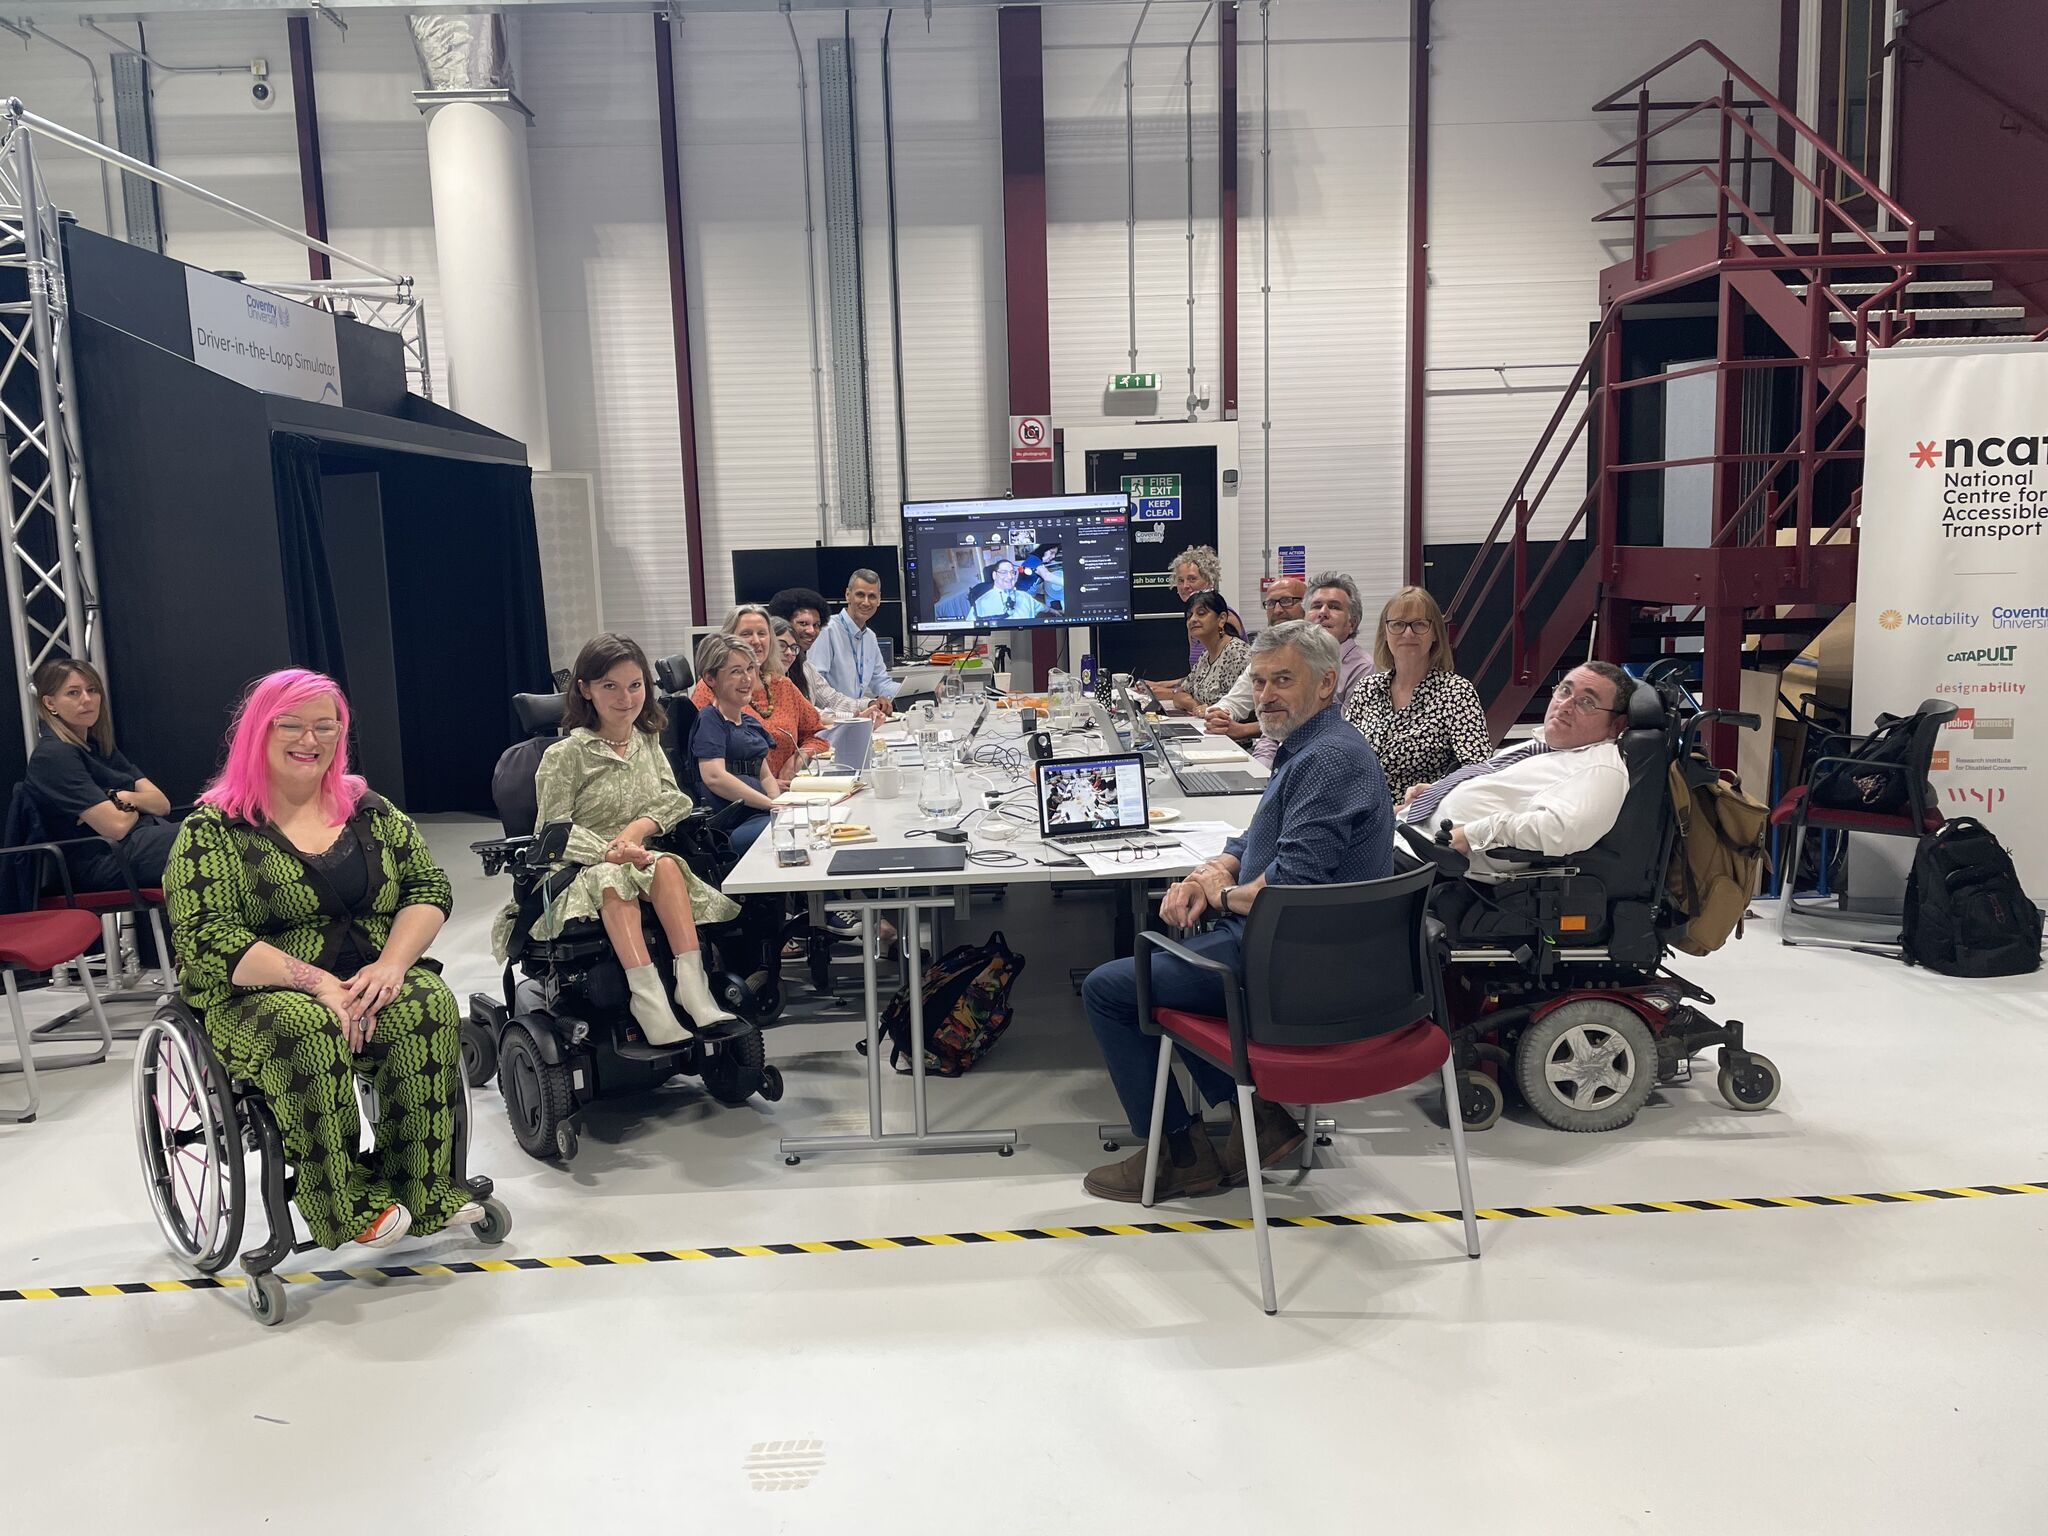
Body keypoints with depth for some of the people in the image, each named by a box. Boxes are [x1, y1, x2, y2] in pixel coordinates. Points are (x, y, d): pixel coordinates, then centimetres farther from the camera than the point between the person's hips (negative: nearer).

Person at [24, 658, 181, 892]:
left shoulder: (99, 746, 18)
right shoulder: (53, 755, -8)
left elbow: (162, 804, 11)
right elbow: (116, 826, -16)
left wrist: (125, 798, -8)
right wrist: (136, 807, 5)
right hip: (103, 859, -8)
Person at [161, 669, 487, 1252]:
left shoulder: (370, 810, 12)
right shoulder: (213, 829, -1)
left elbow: (428, 888, 5)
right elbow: (205, 939, -12)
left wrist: (392, 963, -15)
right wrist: (319, 983, -22)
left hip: (372, 984, 3)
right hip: (257, 999, -3)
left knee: (431, 1004, -28)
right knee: (310, 1030, -36)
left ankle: (424, 1187, -21)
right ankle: (348, 1202, -24)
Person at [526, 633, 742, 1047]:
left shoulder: (647, 741, 11)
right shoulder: (565, 755, -6)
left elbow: (673, 799, 7)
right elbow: (555, 828, -9)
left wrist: (639, 827, -14)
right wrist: (608, 852, -25)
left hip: (636, 858, 4)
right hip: (578, 869, -4)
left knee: (666, 866, -30)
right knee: (613, 881, -37)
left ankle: (692, 985, -40)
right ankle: (648, 1000, -47)